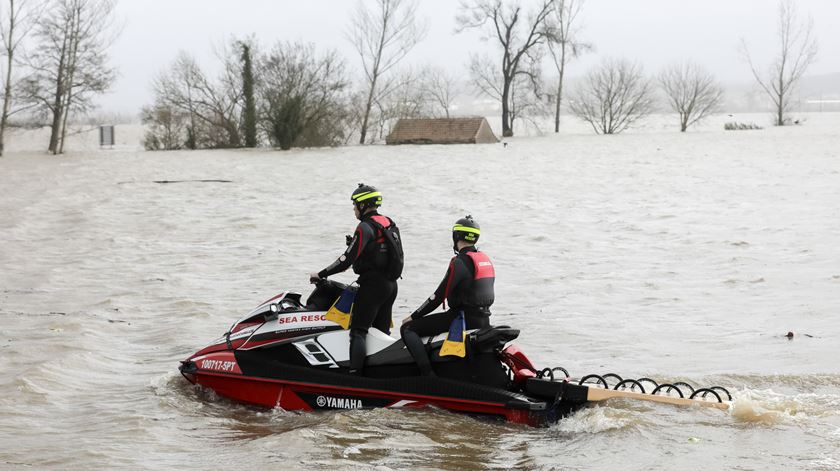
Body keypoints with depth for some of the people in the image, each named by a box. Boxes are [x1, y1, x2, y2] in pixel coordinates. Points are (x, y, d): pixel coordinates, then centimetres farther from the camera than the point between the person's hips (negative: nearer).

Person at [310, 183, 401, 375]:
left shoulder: (365, 227, -14)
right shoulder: (389, 224, 12)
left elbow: (347, 259, -18)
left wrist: (320, 275, -12)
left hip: (372, 285, -9)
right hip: (391, 285, 9)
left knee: (358, 331, -11)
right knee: (382, 331, 14)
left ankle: (355, 373, -21)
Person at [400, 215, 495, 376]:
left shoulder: (459, 262, -14)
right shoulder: (486, 259, 12)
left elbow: (439, 296, -14)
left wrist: (413, 317, -4)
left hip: (464, 318, -8)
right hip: (484, 319, 9)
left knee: (408, 329, -8)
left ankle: (429, 374, -23)